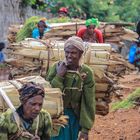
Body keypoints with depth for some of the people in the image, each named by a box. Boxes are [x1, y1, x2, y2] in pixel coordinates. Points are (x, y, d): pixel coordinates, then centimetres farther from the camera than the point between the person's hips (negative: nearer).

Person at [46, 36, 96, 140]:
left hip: (76, 118, 0)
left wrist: (85, 129, -8)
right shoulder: (57, 67, -6)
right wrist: (59, 76, -19)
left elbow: (89, 102, -6)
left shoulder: (86, 73, -7)